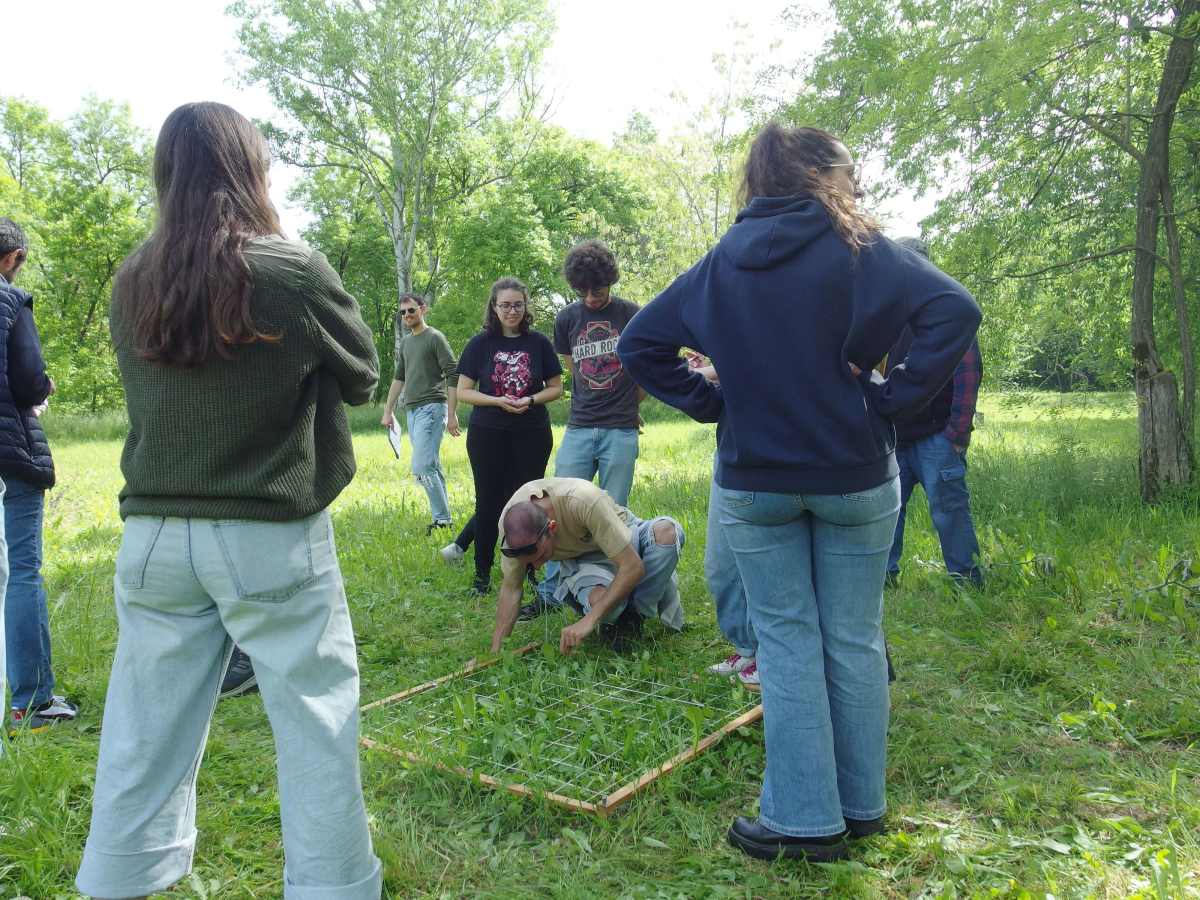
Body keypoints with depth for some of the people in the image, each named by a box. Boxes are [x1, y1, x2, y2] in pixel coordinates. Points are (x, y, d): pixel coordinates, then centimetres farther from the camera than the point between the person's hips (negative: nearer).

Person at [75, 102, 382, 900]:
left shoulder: (132, 281, 3)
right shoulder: (294, 271, -12)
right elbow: (363, 375, 0)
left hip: (155, 536, 5)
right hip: (272, 536, -4)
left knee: (150, 726, 14)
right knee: (315, 713, 7)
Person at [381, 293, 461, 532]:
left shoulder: (435, 338, -6)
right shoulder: (406, 342, 18)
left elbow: (453, 375, -11)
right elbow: (399, 377, 24)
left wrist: (452, 414, -15)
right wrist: (387, 411, 20)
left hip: (431, 408, -8)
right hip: (412, 411, 8)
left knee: (421, 468, -15)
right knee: (432, 468, 9)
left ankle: (442, 519, -8)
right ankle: (443, 519, 13)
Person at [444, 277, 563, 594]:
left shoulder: (539, 342, 1)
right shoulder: (480, 343, -1)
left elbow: (556, 388, 5)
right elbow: (463, 391, 0)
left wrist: (531, 400, -14)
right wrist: (498, 401, -15)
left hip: (532, 434, 0)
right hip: (487, 434, 0)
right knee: (489, 501, 6)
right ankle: (482, 571, 18)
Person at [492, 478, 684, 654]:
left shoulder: (585, 500, -39)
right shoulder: (511, 520, -25)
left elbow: (633, 567, -36)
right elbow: (511, 588, -10)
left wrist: (588, 621, -40)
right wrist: (495, 649, -16)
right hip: (581, 562, 1)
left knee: (667, 530, -36)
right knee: (598, 600, -36)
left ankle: (636, 613, -13)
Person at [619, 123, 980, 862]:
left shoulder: (723, 261, 5)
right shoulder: (859, 248, -5)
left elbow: (640, 343, 4)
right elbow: (955, 310, -18)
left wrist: (711, 403, 2)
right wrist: (895, 399, -11)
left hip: (755, 480, 2)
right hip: (855, 474, -1)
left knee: (787, 642, 9)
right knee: (855, 640, 12)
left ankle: (805, 819, 14)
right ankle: (860, 804, 25)